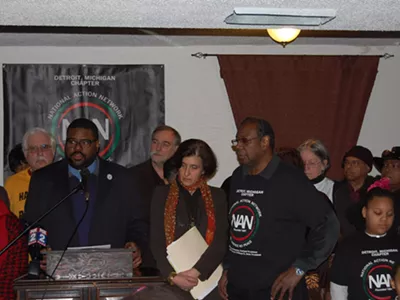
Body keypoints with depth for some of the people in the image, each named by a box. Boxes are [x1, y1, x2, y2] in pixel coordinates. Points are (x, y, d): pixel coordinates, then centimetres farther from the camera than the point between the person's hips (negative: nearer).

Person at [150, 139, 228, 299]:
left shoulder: (217, 196, 4)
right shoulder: (162, 194, 3)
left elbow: (220, 242, -5)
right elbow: (156, 242, -1)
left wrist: (196, 272, -17)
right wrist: (172, 276, -15)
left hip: (208, 280, 1)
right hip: (172, 282, 0)